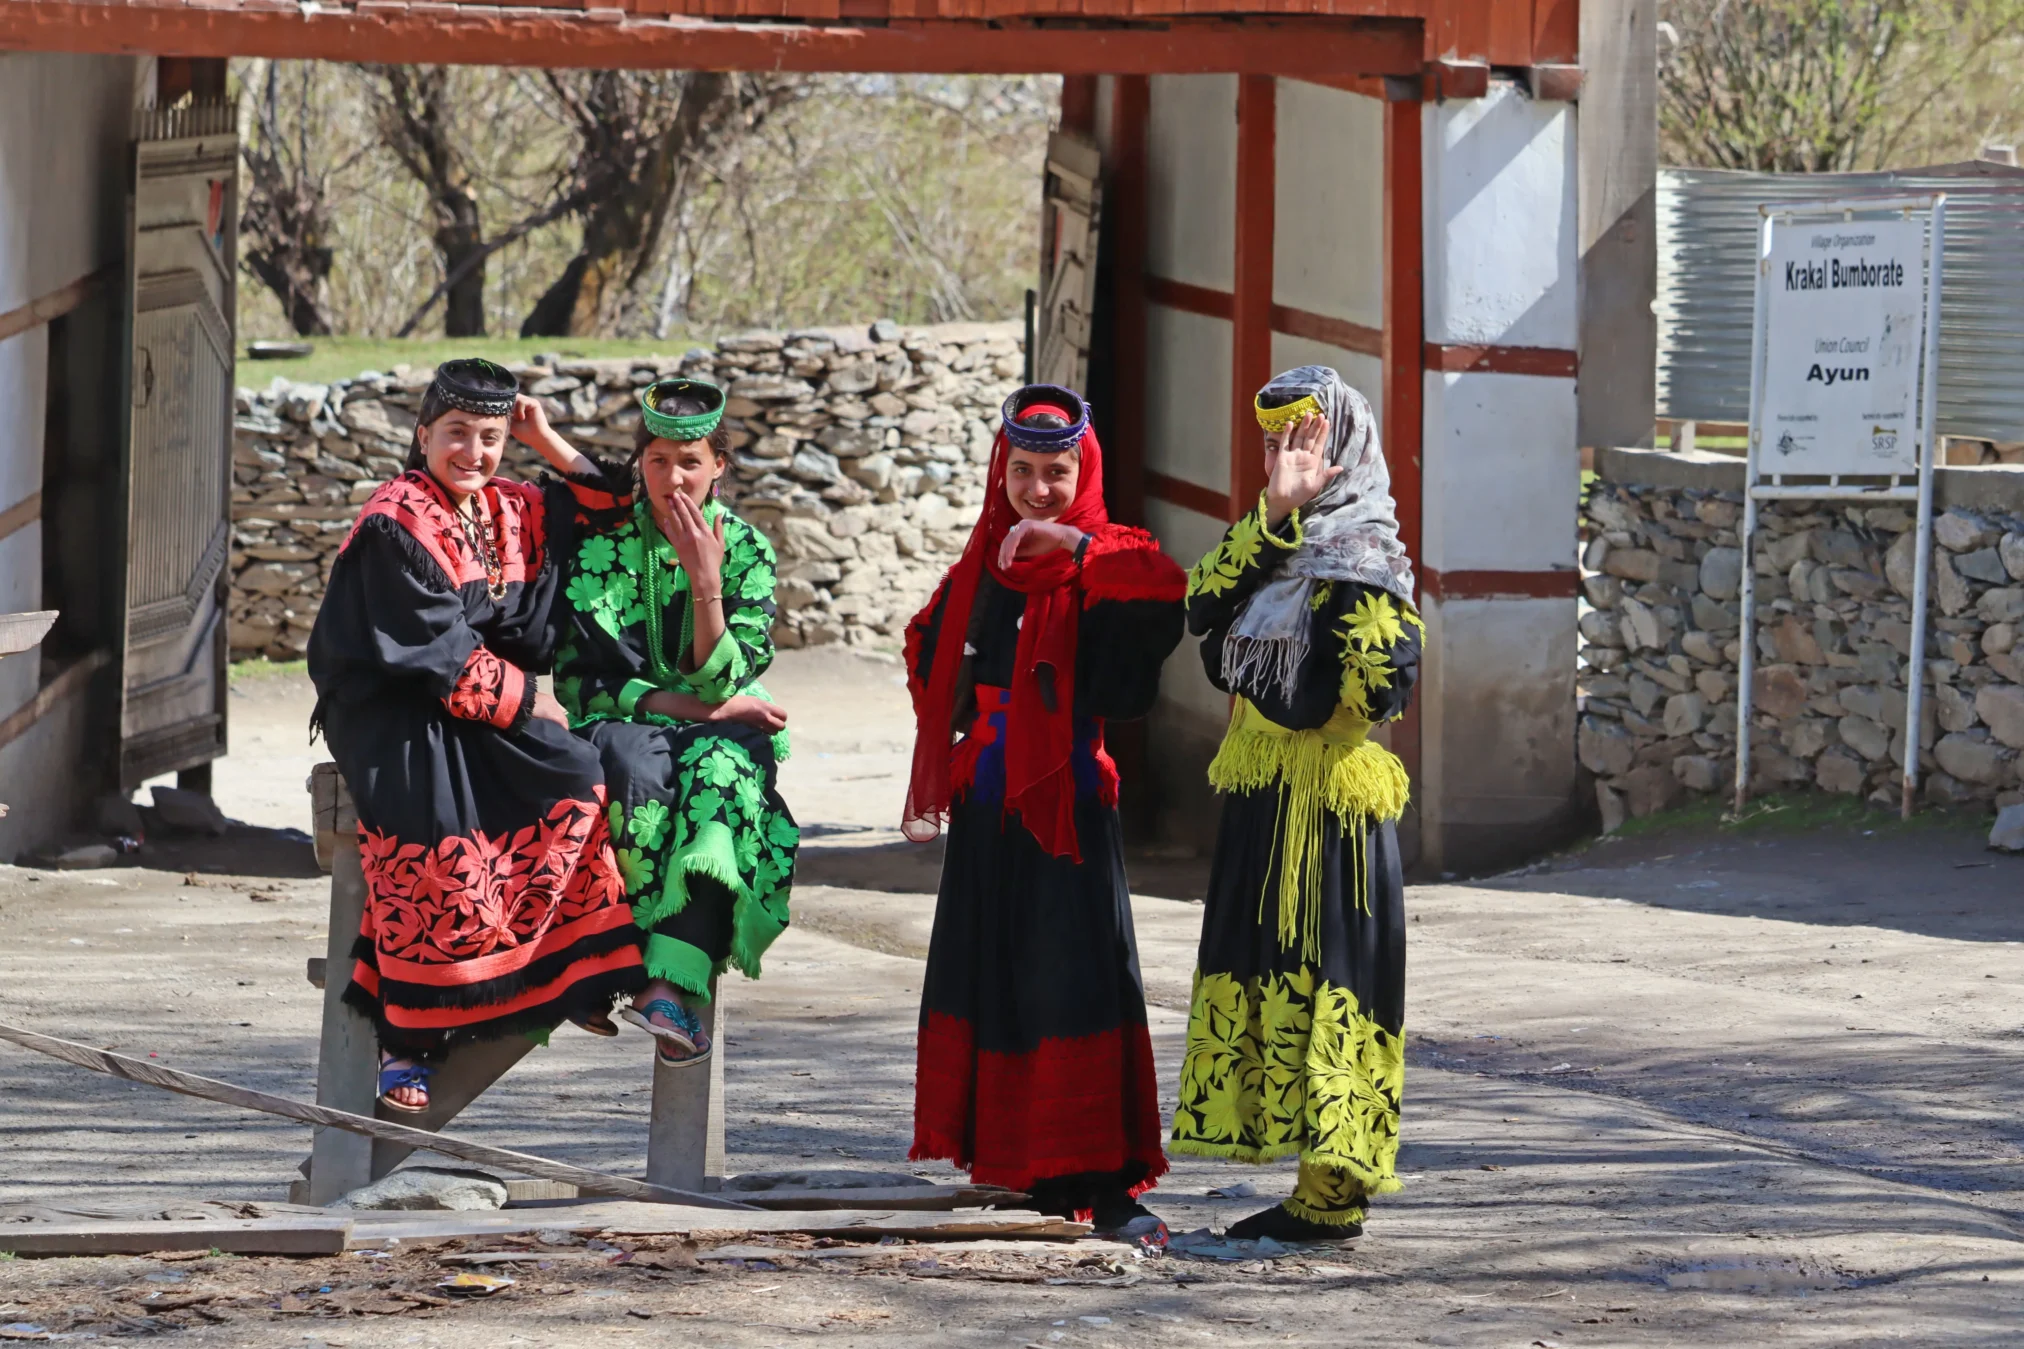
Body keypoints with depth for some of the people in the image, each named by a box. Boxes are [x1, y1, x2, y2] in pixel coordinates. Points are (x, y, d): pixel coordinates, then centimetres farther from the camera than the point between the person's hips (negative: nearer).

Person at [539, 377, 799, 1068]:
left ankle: (671, 982, -49)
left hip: (717, 727, 1)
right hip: (623, 724, -1)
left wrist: (705, 579, -18)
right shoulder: (600, 537, 0)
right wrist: (701, 705, -12)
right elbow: (582, 674, -6)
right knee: (639, 770, -38)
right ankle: (666, 978, -37)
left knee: (719, 774, -36)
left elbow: (721, 680, -5)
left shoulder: (745, 550, 4)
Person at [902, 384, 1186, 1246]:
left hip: (1066, 804, -6)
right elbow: (932, 659, 25)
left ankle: (1107, 1184, -14)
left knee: (1077, 980, -12)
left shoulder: (1097, 569, -5)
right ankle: (1026, 1175, 16)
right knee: (989, 979, 7)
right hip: (986, 807, 6)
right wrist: (932, 786, 19)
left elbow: (1167, 588, -27)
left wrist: (1073, 543, -26)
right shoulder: (982, 567, 11)